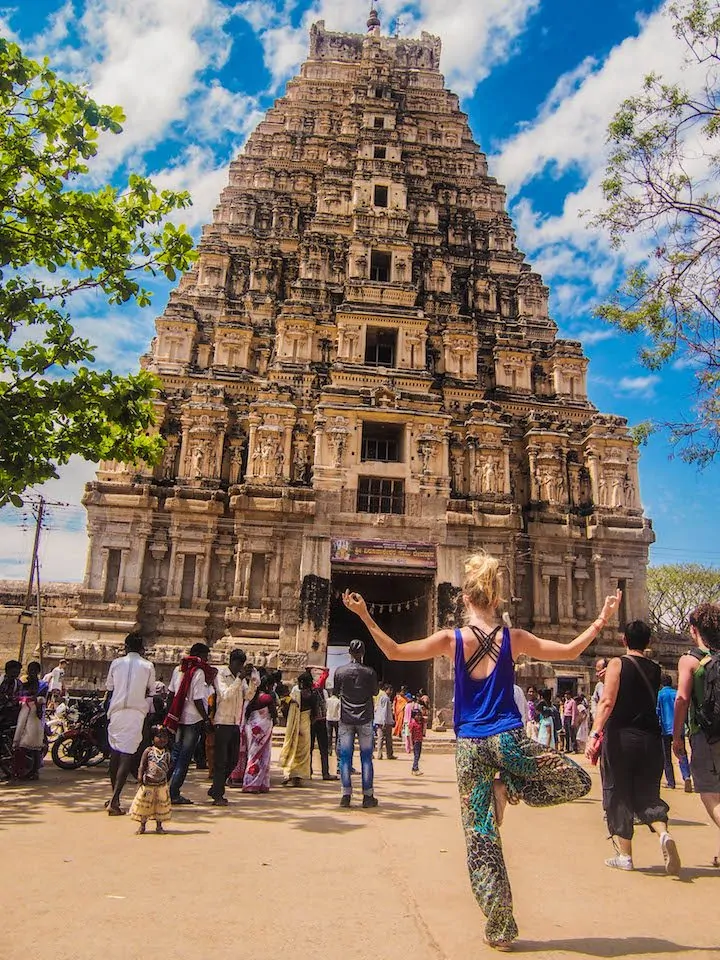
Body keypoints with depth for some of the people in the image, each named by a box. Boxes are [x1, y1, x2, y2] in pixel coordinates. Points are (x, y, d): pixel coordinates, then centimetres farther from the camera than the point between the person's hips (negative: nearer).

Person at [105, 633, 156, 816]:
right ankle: (114, 800, -13)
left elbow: (109, 690, 11)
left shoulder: (116, 663, 7)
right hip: (136, 712, -2)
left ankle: (114, 797, 24)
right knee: (128, 754, -3)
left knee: (115, 752, 15)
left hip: (117, 711, 3)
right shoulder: (148, 666, 3)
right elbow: (150, 692, 10)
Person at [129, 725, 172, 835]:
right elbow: (142, 766, -7)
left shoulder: (167, 752, 1)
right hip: (148, 784, -2)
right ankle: (142, 825, 24)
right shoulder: (148, 751, -6)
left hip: (161, 784, 2)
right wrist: (140, 779, -14)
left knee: (161, 805, 7)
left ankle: (159, 826, 21)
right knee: (145, 805, 7)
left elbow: (168, 767, 6)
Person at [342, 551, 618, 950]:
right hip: (509, 741, -1)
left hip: (470, 748, 1)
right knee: (578, 780, 21)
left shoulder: (451, 639, -5)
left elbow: (394, 652, -3)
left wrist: (366, 617, 2)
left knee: (481, 840, 13)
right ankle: (508, 788, 3)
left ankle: (499, 929, 14)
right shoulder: (514, 638, -3)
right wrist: (602, 620, 14)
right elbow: (570, 651, 5)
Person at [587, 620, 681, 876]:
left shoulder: (617, 664, -7)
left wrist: (595, 733, -23)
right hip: (650, 739, 4)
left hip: (621, 737, -4)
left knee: (618, 794, 8)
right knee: (647, 793, 14)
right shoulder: (655, 669, 7)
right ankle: (663, 833, -12)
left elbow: (607, 701, -19)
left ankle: (624, 855, 13)